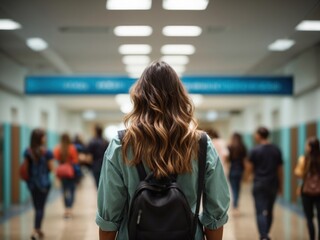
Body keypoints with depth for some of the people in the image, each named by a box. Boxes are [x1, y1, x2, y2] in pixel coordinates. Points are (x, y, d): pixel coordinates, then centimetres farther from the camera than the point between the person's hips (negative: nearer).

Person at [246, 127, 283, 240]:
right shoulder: (276, 150, 4)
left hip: (259, 185, -4)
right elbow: (280, 170, 9)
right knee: (269, 211, 16)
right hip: (273, 184, 4)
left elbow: (250, 169, -5)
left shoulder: (255, 151, -8)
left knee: (261, 212, -6)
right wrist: (280, 186, 17)